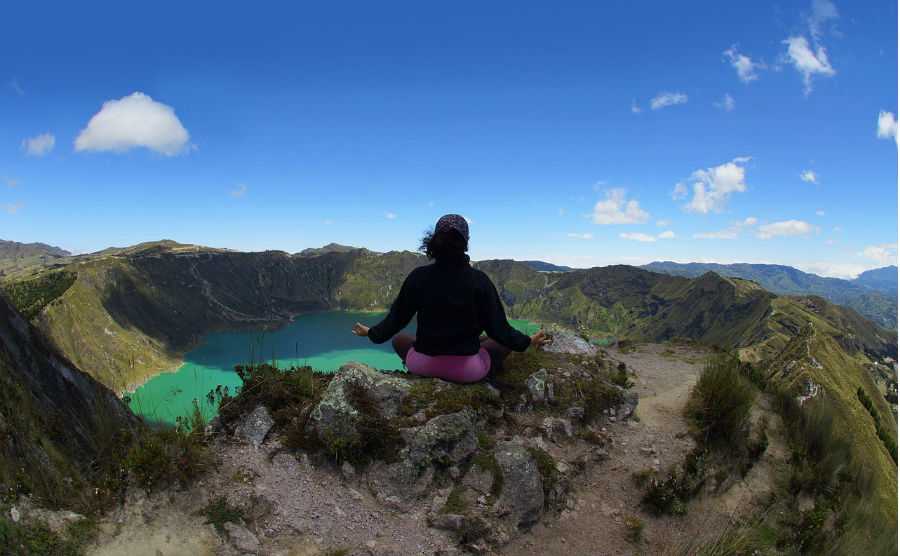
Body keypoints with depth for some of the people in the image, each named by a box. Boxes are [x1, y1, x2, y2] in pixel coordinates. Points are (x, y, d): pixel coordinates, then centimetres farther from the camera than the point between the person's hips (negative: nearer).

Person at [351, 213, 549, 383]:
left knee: (398, 337, 31)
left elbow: (396, 320, 4)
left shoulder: (418, 277, -7)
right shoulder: (479, 280, -11)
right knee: (504, 342, 23)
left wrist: (372, 333, 23)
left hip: (423, 365, 1)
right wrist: (528, 341, 11)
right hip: (467, 371, -1)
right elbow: (497, 328, -6)